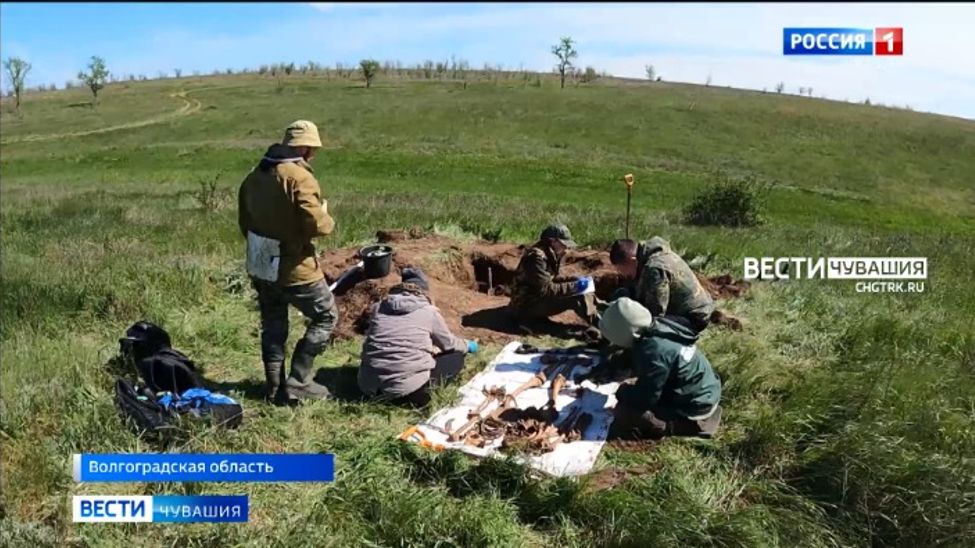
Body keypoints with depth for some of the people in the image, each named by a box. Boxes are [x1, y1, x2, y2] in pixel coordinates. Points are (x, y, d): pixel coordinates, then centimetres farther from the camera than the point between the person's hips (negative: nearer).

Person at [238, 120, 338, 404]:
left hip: (260, 266, 8)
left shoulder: (254, 176, 8)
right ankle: (297, 382, 8)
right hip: (294, 269, -8)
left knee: (272, 326, 18)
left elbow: (244, 221, 14)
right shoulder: (300, 177, -19)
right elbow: (316, 224, -25)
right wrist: (328, 220, -3)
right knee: (326, 316, 9)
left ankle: (275, 388, 25)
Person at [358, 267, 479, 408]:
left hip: (369, 386, 5)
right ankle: (417, 394, -4)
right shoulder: (429, 311, 2)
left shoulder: (378, 307, 12)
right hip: (406, 386, -5)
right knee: (456, 358, 14)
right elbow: (448, 344, 18)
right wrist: (468, 346, 41)